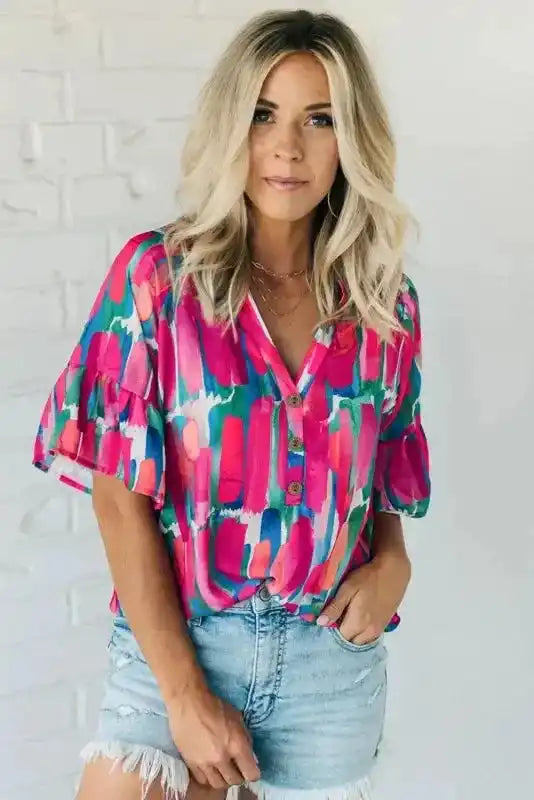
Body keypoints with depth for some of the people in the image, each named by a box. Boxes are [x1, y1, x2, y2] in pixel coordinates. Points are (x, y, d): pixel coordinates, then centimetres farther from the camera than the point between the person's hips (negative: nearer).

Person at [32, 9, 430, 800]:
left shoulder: (387, 300, 0)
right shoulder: (158, 274, -8)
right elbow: (121, 495, -10)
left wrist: (393, 561, -8)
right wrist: (184, 692, -13)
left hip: (334, 661, 3)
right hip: (175, 644, -2)